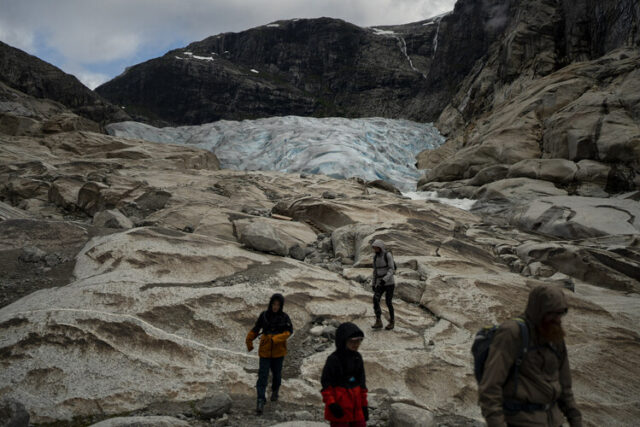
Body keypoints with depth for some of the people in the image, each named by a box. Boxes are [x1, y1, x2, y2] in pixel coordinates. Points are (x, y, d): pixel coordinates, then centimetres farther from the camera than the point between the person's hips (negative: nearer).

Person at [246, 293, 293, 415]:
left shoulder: (284, 317, -6)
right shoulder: (264, 315, -4)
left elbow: (289, 331, -16)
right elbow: (255, 329, 6)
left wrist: (275, 339, -28)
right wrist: (249, 342, 4)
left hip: (279, 351, 1)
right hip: (265, 351, 0)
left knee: (277, 373, 16)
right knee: (263, 375, -7)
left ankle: (275, 391, 43)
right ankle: (261, 401, -7)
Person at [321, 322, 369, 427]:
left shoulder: (357, 358, 6)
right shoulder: (333, 359, -14)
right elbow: (326, 383, -12)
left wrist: (364, 404, 14)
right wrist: (331, 403, -16)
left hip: (356, 405, 6)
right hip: (339, 406, -6)